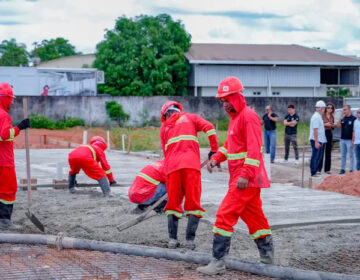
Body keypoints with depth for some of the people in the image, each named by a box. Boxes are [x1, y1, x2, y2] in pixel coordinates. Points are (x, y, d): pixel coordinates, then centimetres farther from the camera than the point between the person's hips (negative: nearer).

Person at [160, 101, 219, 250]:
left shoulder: (164, 127, 25)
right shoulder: (191, 117, 19)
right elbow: (209, 127, 3)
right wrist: (214, 149, 7)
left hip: (172, 166, 2)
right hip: (191, 164, -2)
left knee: (173, 202, 10)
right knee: (193, 203, 1)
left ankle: (172, 239, 1)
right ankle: (190, 240, -8)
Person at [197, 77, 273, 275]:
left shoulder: (249, 117, -15)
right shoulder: (235, 117, 17)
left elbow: (254, 149, -23)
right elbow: (230, 144, 23)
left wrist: (246, 175, -29)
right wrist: (216, 158, 6)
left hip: (246, 179, -10)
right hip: (239, 176, 10)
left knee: (225, 215, -11)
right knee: (254, 216, 17)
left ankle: (218, 262, -10)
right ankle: (267, 255, 28)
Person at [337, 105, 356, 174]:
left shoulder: (353, 119, -7)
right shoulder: (343, 118, 9)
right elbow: (338, 126, 2)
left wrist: (353, 140, -15)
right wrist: (340, 119, -15)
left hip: (349, 140, -6)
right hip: (342, 139, 6)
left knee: (351, 155, 0)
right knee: (343, 155, 11)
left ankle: (351, 170, 3)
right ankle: (343, 169, 16)